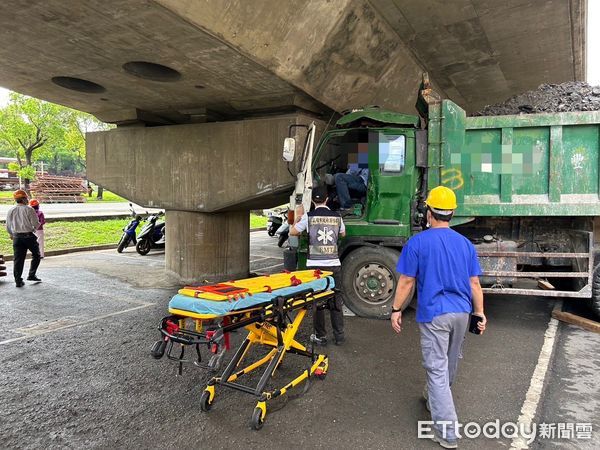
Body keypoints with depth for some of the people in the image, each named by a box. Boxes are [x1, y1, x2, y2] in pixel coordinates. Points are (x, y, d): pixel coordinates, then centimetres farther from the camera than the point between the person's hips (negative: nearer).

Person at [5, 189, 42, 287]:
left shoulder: (11, 211, 4)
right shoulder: (29, 209, -9)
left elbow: (8, 227, 10)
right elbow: (36, 224, -12)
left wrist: (11, 234, 29)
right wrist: (33, 229, 12)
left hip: (17, 237, 4)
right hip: (29, 236, -4)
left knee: (18, 259, 7)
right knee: (36, 255, 14)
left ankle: (18, 281, 6)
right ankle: (31, 275, 9)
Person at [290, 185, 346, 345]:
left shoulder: (308, 217, -4)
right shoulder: (337, 216, 4)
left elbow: (293, 232, 10)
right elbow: (343, 234, 22)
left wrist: (298, 217, 23)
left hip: (315, 265, -2)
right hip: (334, 265, 2)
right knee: (336, 301, 12)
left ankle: (320, 336, 15)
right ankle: (339, 335, 19)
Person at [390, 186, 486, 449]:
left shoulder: (417, 243, -10)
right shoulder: (465, 244, 4)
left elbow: (406, 282, -9)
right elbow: (474, 283, 5)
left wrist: (396, 310, 0)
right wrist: (480, 313, 14)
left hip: (434, 314, -5)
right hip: (462, 313, 6)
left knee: (437, 369, 0)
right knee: (449, 364, 23)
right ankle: (435, 399, 47)